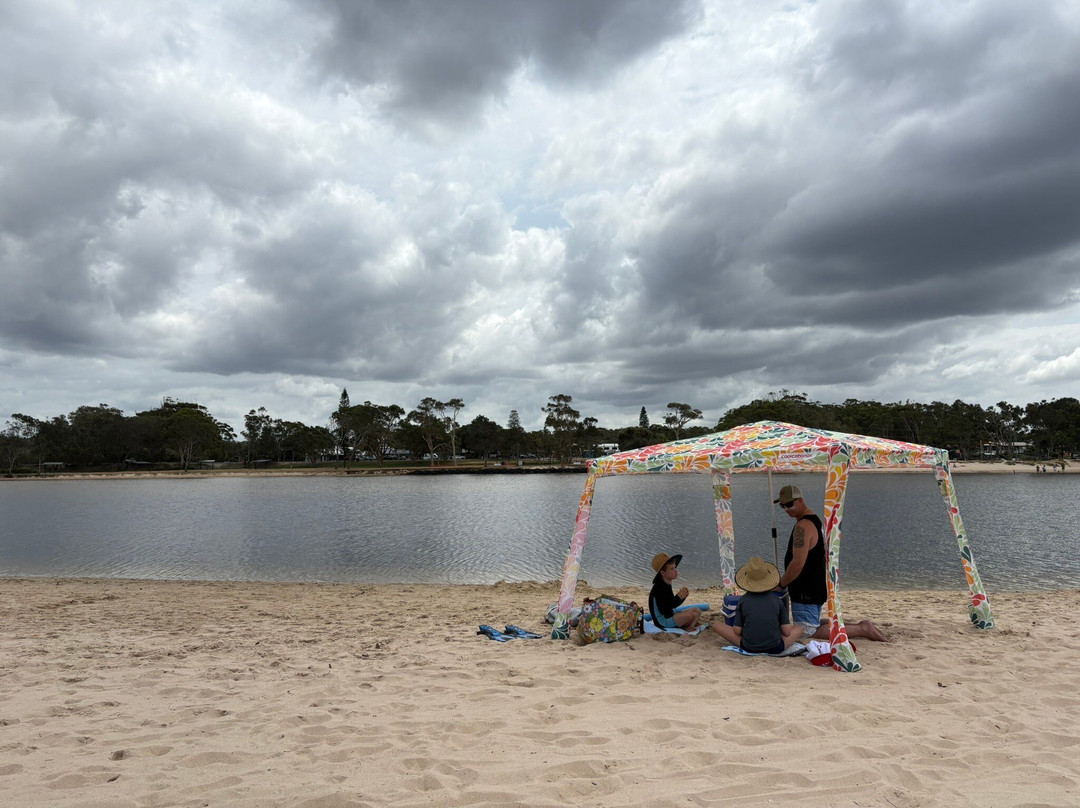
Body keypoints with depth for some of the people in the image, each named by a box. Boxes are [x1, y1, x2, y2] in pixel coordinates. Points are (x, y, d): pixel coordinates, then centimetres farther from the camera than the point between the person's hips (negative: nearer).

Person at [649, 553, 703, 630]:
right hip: (662, 621, -10)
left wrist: (683, 596, -4)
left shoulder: (667, 585, 8)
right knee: (690, 614, -27)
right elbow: (663, 610, -27)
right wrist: (678, 597, -26)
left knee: (696, 610, 10)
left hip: (670, 616, 10)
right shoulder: (659, 588, -23)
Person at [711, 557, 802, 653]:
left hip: (749, 648, -2)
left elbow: (737, 631, -5)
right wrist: (789, 623, 20)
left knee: (716, 624, 14)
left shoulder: (743, 600, -3)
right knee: (799, 628, 27)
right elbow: (787, 632, -2)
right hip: (775, 649, 2)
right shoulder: (777, 600, -3)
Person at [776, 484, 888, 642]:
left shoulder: (803, 527, -22)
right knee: (814, 624, 23)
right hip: (816, 587, 10)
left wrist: (779, 585, -14)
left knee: (808, 633, -4)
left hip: (805, 592, -10)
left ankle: (861, 629, -2)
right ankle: (859, 626, 19)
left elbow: (798, 564, -27)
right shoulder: (815, 520, 12)